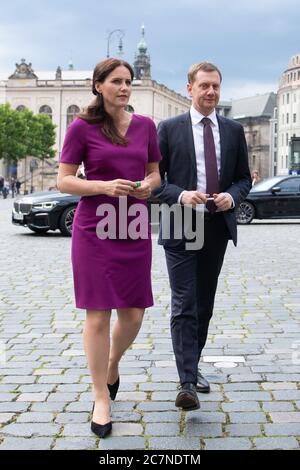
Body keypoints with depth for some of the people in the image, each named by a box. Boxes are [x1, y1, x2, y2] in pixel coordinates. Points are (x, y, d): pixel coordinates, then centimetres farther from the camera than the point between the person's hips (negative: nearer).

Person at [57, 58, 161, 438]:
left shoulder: (145, 126, 8)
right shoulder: (81, 127, -3)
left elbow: (155, 173, 17)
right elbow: (63, 181, -4)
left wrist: (148, 185, -6)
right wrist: (105, 186, -19)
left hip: (135, 232, 4)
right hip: (94, 231, -3)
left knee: (133, 314, 6)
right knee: (97, 315, -1)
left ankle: (112, 365, 38)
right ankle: (101, 397, 13)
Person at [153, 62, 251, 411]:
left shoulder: (233, 130, 9)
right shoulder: (169, 129, 0)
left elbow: (244, 178, 13)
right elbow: (155, 179, -1)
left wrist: (232, 196, -8)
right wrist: (180, 195, -18)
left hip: (218, 227, 4)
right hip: (181, 227, -4)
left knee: (205, 304, 13)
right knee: (184, 306, -9)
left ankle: (192, 367, 29)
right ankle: (187, 383, -11)